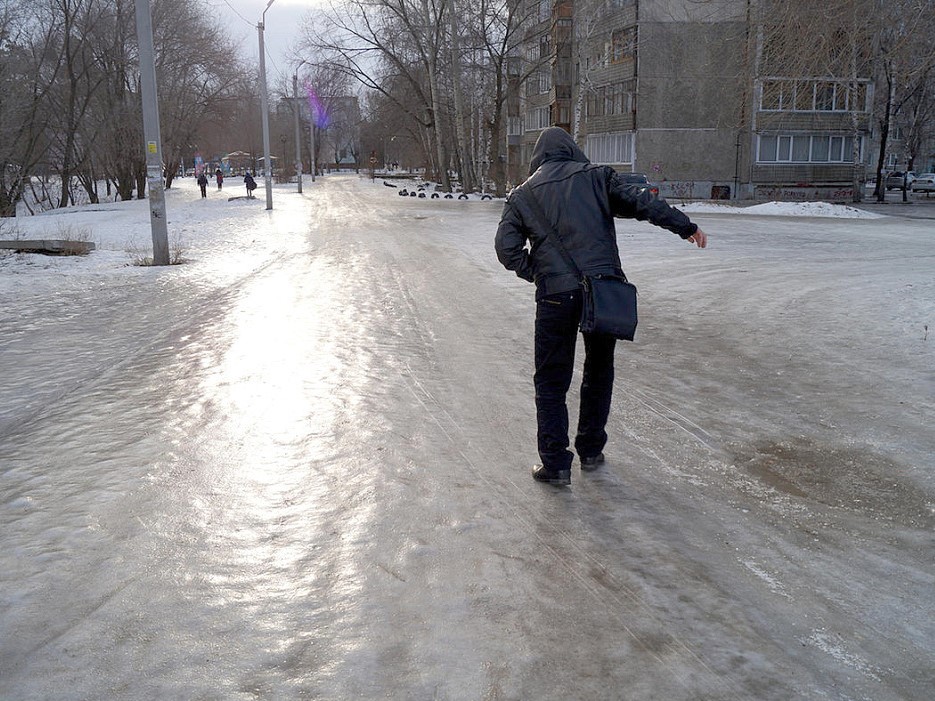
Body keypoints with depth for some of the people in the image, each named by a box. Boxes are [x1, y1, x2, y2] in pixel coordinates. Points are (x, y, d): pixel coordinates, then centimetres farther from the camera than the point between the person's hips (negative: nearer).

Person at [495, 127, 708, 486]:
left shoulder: (522, 194, 11)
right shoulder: (595, 176, 9)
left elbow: (506, 247, 2)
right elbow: (639, 200, 0)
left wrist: (535, 273, 11)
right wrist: (684, 225, 3)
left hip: (555, 295, -1)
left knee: (551, 380, 8)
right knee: (599, 372, 18)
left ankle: (555, 463, 5)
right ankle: (591, 451, 26)